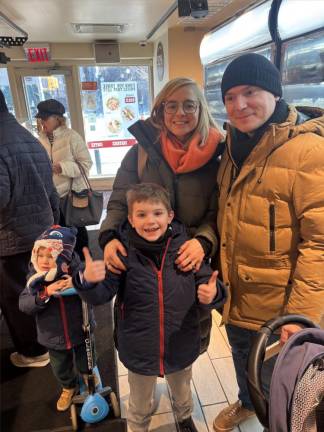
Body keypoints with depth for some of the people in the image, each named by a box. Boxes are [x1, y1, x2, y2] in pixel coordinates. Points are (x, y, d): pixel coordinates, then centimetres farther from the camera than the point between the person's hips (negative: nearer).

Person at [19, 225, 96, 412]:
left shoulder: (77, 272, -24)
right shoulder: (35, 278, -15)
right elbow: (24, 305, -19)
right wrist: (45, 293, -35)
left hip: (81, 332, -2)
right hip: (53, 337, 2)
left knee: (86, 364, 21)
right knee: (61, 369, 26)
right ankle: (69, 388, 59)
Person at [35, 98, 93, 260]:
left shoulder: (71, 136, -13)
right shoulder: (41, 139, 4)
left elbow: (86, 164, -16)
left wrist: (62, 167, -25)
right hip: (52, 196, 5)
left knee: (77, 230, 12)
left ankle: (82, 260, 32)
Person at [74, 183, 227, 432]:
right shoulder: (123, 252, -18)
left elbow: (206, 283, -8)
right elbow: (101, 295, -17)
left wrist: (212, 294, -31)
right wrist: (88, 281, -38)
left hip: (181, 346, 2)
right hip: (140, 349, -1)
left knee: (183, 394, 33)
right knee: (140, 407, 28)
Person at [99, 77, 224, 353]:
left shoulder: (215, 155, -7)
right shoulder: (141, 151, -5)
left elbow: (217, 214, -6)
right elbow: (119, 203, -3)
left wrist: (203, 241, -26)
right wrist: (109, 237, -22)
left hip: (192, 261, 0)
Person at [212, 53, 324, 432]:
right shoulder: (236, 146, 4)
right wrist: (216, 266, 6)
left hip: (277, 307, -6)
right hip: (236, 295, 7)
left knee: (275, 382, 19)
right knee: (242, 359, 30)